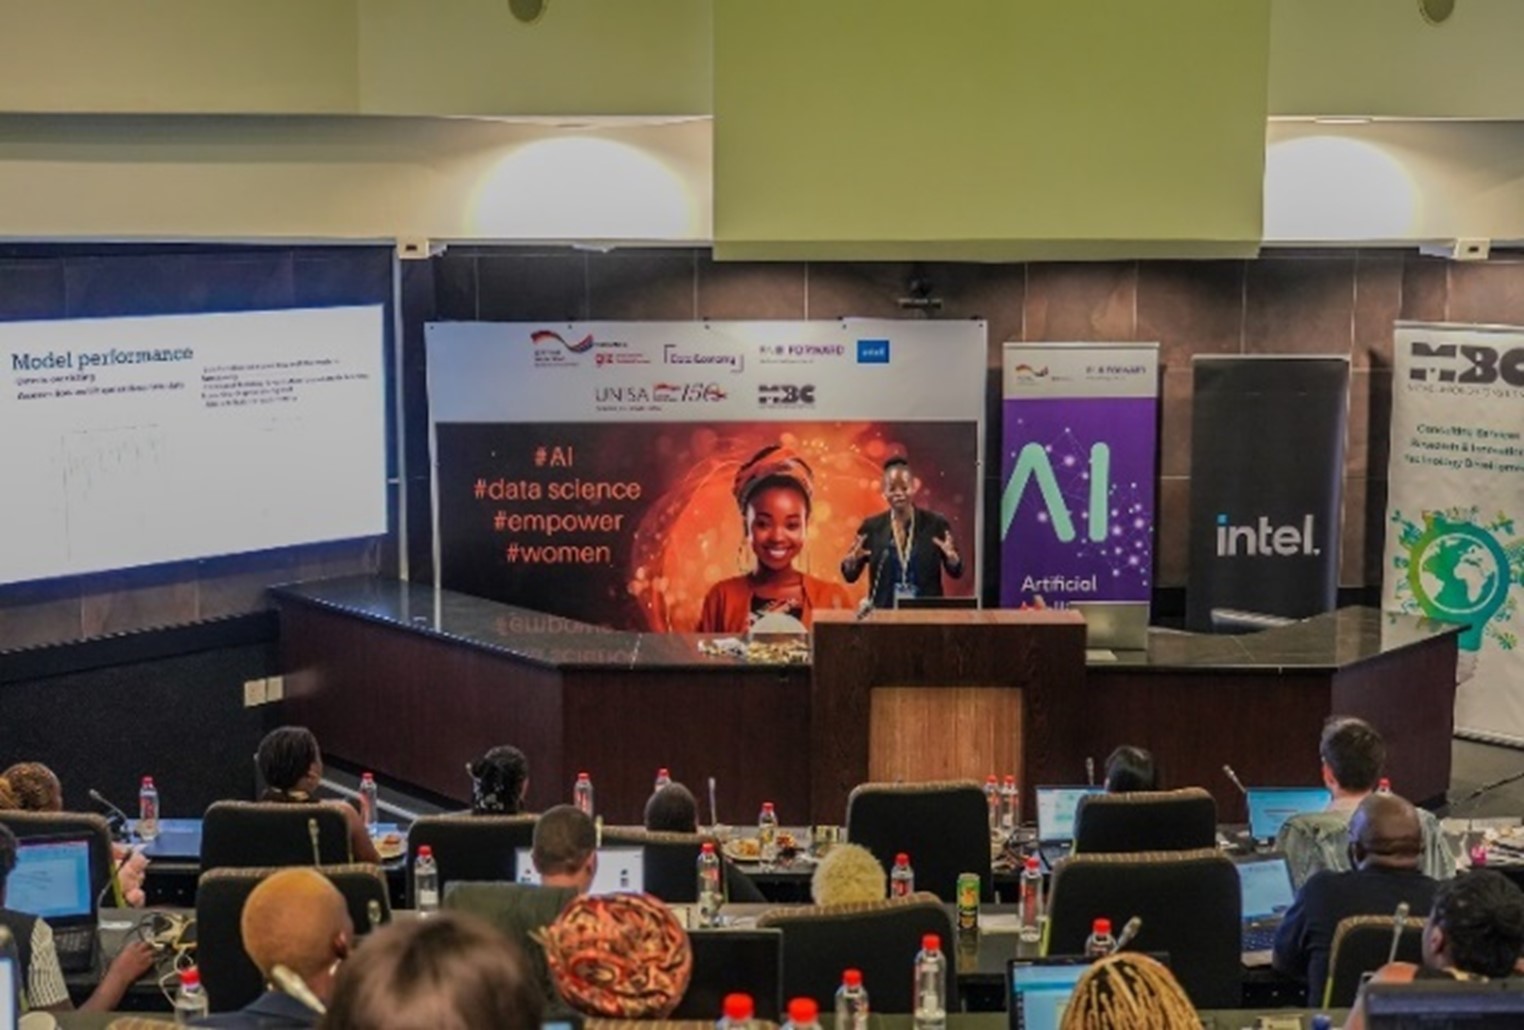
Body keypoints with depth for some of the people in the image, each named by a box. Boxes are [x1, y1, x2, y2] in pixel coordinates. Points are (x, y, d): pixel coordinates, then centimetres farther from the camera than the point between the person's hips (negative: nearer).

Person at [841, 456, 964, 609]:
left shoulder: (935, 524, 0)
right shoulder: (871, 526, 3)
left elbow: (956, 573, 2)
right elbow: (850, 576, 4)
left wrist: (951, 557, -19)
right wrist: (851, 561, -17)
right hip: (884, 612, 1)